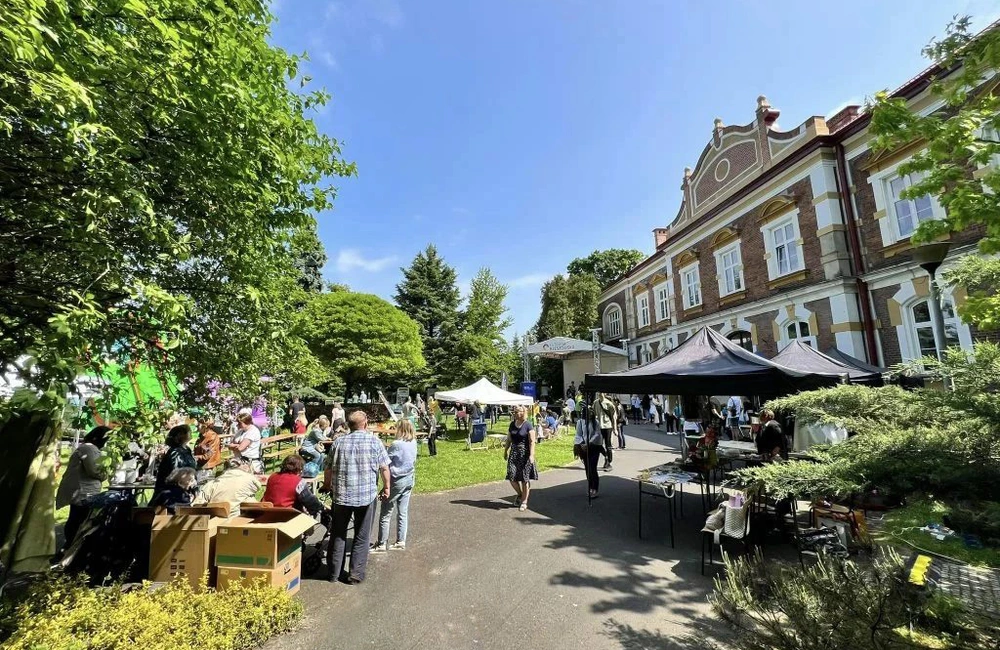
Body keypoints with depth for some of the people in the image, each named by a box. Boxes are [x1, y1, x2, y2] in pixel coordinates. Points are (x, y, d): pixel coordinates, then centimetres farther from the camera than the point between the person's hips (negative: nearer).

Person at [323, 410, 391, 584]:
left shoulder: (338, 442, 0)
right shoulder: (375, 442, -7)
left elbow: (329, 468, 4)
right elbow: (384, 468, -6)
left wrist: (327, 486, 22)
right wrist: (386, 487, 8)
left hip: (341, 495, 2)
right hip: (367, 495, -2)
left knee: (338, 535, 19)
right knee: (362, 537, 12)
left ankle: (334, 572, 28)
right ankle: (356, 574, 19)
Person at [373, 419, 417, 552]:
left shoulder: (396, 444, -20)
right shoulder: (413, 443, -1)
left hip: (396, 480, -7)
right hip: (409, 480, 7)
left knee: (385, 513, 7)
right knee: (403, 513, 14)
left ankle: (382, 544, 13)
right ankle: (401, 542, 22)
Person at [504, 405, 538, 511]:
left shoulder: (527, 425, -10)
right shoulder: (512, 424, 6)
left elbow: (532, 441, -12)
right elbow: (509, 439, 15)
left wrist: (531, 455, -18)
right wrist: (505, 451, 16)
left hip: (524, 453, -5)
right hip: (514, 452, 5)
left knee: (525, 478, 3)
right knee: (512, 477, 1)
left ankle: (524, 502, 17)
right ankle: (520, 495, 28)